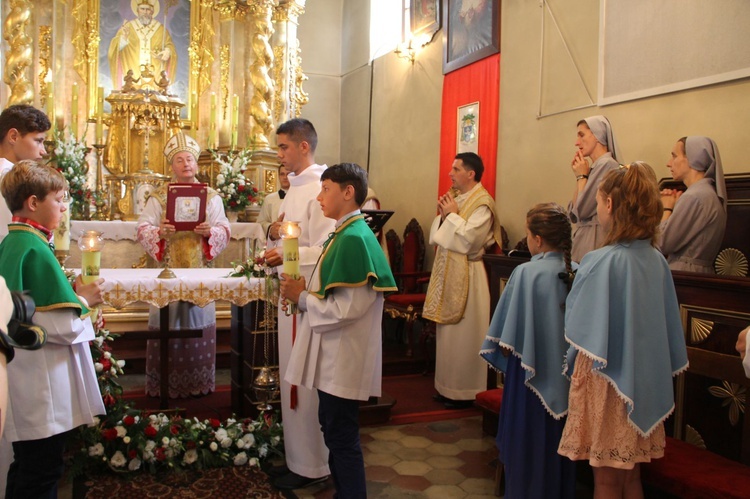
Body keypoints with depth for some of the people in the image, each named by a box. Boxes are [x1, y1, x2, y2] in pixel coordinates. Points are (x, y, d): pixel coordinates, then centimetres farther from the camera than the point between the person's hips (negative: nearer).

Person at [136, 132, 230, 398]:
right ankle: (165, 383, 8)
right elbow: (142, 229, 0)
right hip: (168, 270, -1)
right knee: (167, 324, -2)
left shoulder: (211, 197, 10)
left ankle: (198, 382, 13)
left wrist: (209, 232, -17)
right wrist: (159, 232, -21)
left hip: (199, 270, 1)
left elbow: (224, 230, 3)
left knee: (198, 320, 3)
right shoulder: (158, 197, 8)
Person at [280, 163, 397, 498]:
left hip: (344, 357, -10)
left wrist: (302, 297, -13)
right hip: (335, 355, 10)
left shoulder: (354, 238, -20)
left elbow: (347, 308, -25)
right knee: (334, 428, 20)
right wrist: (303, 293, 2)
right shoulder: (347, 234, 10)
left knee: (341, 436, 2)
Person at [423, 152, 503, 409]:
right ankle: (448, 388, 24)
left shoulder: (482, 204, -13)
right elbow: (436, 237, 14)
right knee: (448, 334, 14)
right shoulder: (456, 198, 13)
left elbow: (467, 240, -23)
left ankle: (465, 392, 11)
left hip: (466, 277, -9)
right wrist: (443, 215, -3)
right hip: (447, 273, 9)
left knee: (462, 336, -1)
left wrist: (452, 215, -12)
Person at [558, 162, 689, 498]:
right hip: (644, 382, 6)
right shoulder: (656, 260, -1)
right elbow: (668, 327, 7)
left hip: (606, 381, -6)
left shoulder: (600, 261, -20)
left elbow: (580, 330, -15)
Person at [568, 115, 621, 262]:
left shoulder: (607, 164, -13)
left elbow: (582, 210, -17)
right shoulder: (595, 167, 13)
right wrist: (579, 176, 8)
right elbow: (573, 214, 12)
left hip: (594, 240, -9)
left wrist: (581, 176, -4)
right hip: (584, 238, 9)